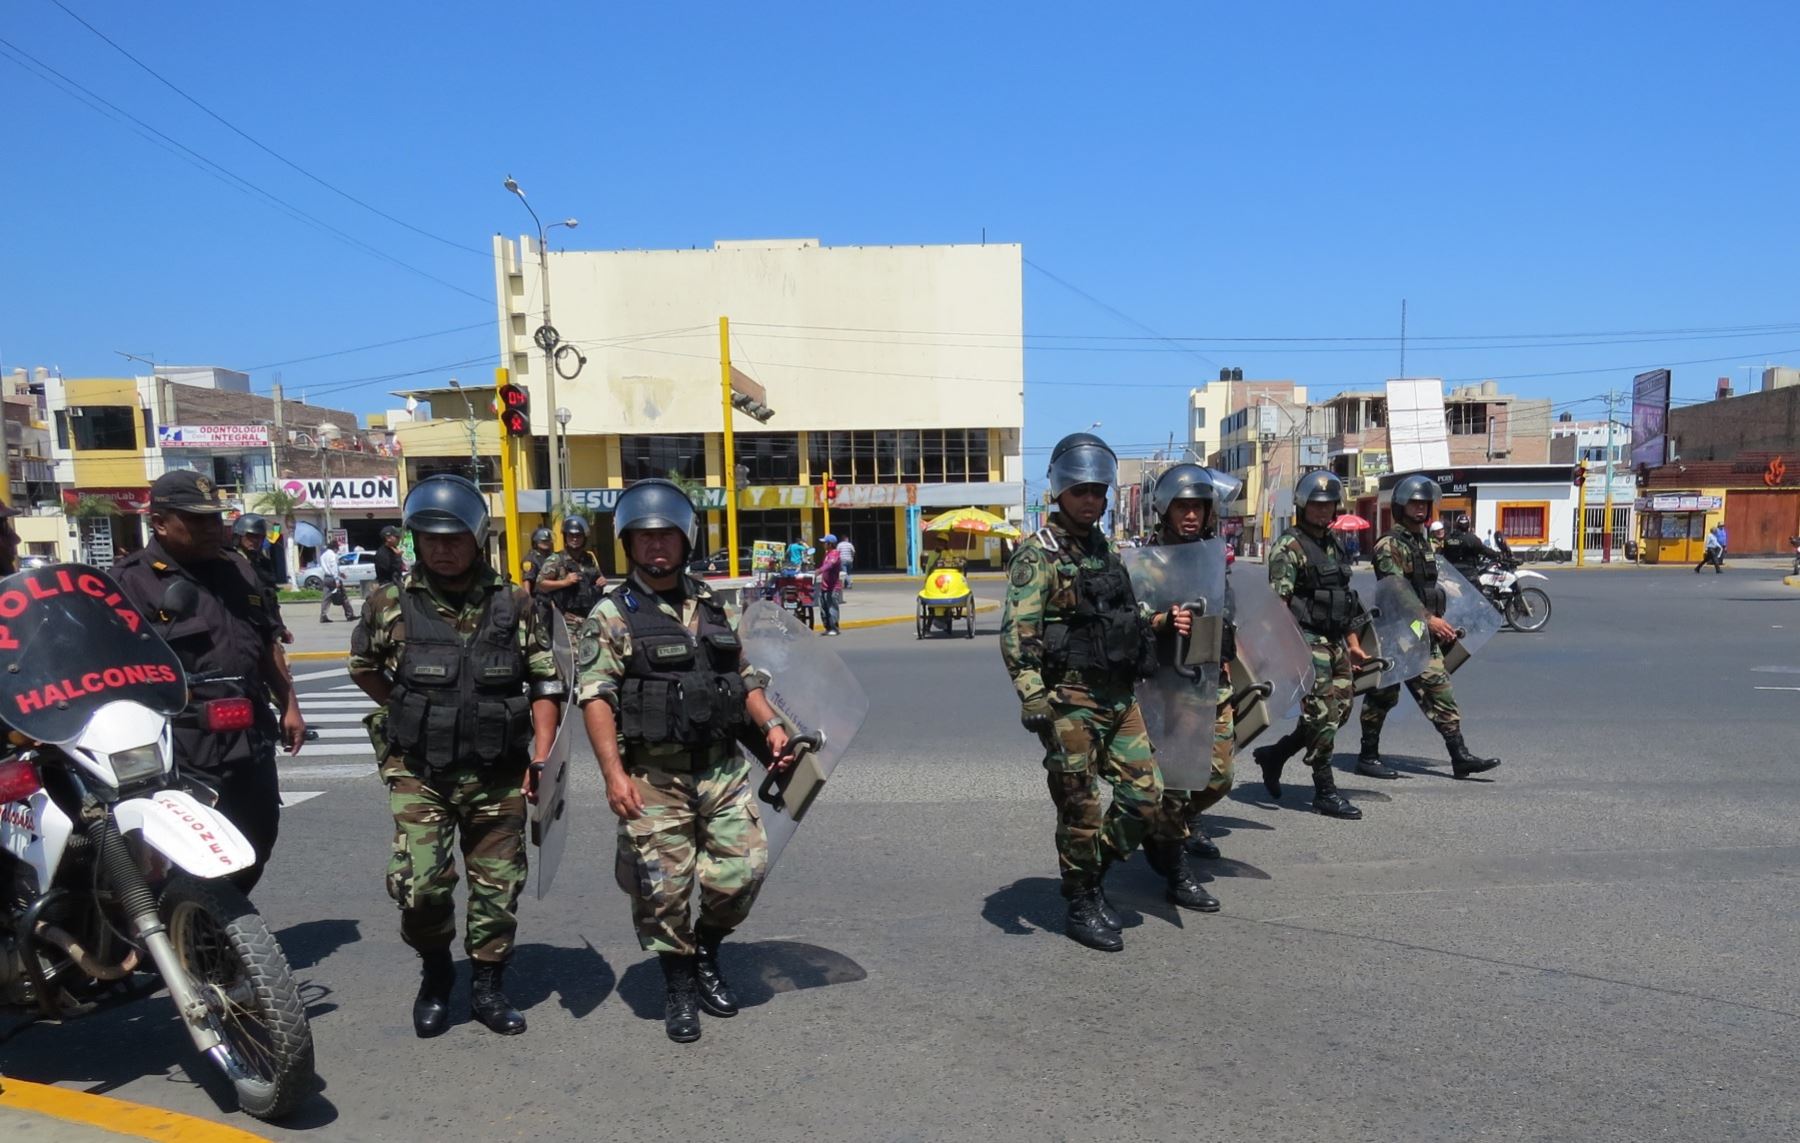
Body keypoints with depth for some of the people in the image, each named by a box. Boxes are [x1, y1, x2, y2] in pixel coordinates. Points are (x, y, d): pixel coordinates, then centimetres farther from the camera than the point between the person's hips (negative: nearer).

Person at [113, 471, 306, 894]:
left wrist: (289, 706, 18)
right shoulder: (130, 580, -8)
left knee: (257, 844, 20)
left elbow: (267, 645, 20)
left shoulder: (239, 571, 13)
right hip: (185, 754, -7)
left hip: (252, 743, 7)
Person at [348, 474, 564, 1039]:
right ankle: (435, 972, 21)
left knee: (498, 884, 9)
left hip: (496, 774, 1)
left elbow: (545, 684, 3)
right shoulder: (390, 603, -2)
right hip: (418, 773, -1)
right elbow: (363, 668, 16)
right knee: (418, 883, -9)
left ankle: (488, 987, 29)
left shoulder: (514, 605, -1)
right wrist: (410, 714, 10)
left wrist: (542, 758, -4)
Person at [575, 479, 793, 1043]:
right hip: (653, 776, -3)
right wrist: (614, 774, -18)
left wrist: (770, 725, 1)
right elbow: (596, 698, -9)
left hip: (722, 768, 4)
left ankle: (706, 950, 29)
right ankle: (679, 984, 27)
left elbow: (745, 678, 17)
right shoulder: (611, 616, -2)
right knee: (663, 886, 3)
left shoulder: (717, 608, 11)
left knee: (743, 868, 1)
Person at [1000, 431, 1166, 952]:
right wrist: (1032, 697, -24)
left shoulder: (1106, 550, 14)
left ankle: (1091, 877, 27)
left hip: (1120, 697, 7)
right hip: (1070, 699, -7)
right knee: (1080, 807, 2)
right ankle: (1081, 908, 19)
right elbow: (1016, 631, -17)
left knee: (1145, 799, 8)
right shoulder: (1038, 554, -9)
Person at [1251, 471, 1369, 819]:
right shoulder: (1289, 547, -9)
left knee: (1340, 708, 10)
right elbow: (1278, 604, -16)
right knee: (1323, 712, -8)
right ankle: (1325, 792, 3)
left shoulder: (1335, 545, 17)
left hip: (1336, 641, 9)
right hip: (1308, 639, -9)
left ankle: (1273, 754, 25)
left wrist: (1353, 642, 20)